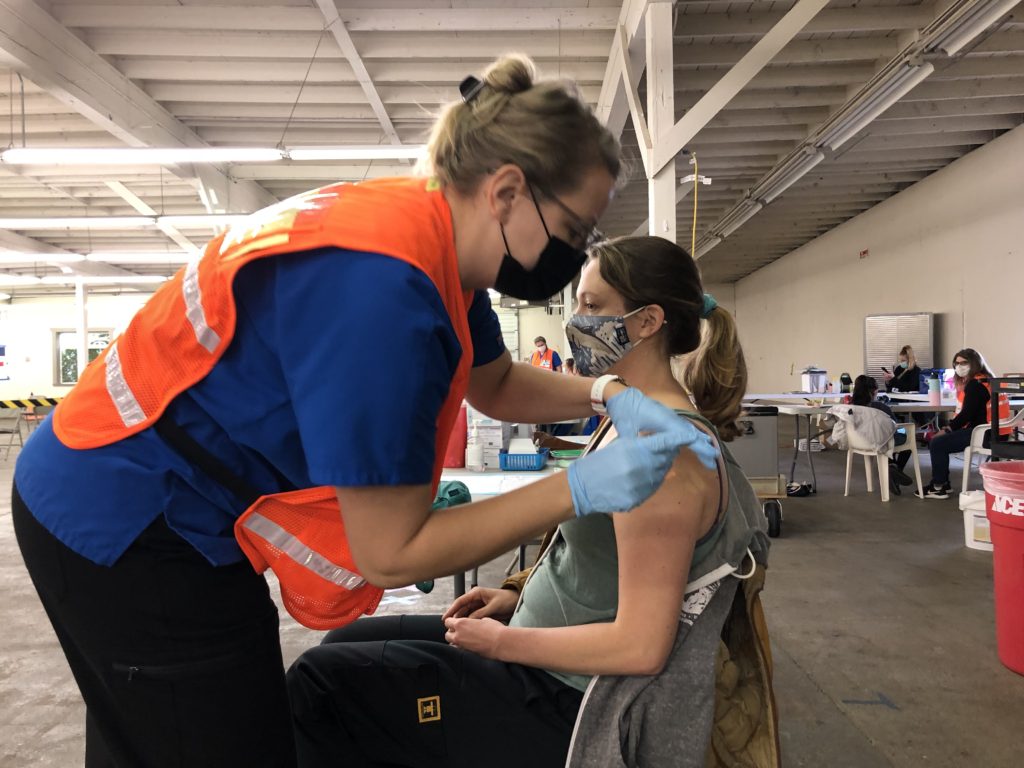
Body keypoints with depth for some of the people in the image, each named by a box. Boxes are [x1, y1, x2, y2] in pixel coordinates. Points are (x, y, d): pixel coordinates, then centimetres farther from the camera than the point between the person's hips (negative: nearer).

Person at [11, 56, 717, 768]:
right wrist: (581, 487, -24)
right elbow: (391, 553, -26)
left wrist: (609, 397, -4)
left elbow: (496, 384, 12)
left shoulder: (435, 231, -5)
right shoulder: (381, 286, -33)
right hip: (122, 525, -9)